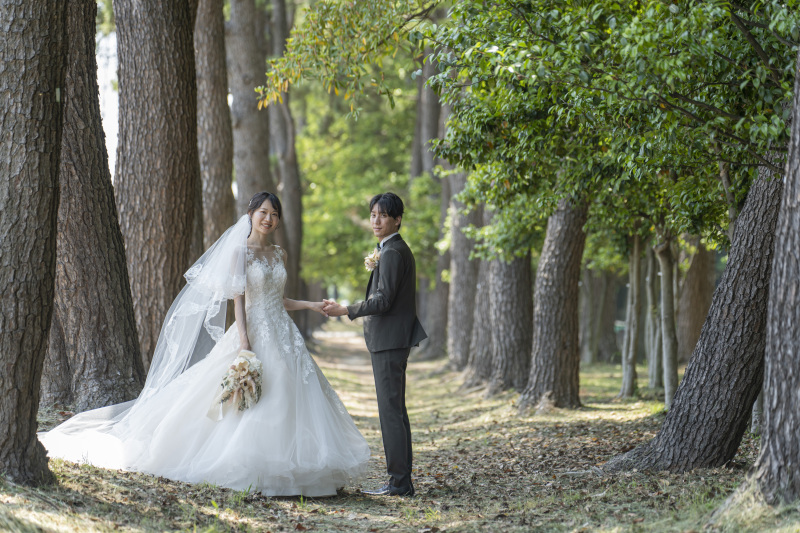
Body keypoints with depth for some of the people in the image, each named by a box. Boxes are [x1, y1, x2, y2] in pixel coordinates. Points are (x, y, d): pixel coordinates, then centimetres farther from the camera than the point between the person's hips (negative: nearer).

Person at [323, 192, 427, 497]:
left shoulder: (393, 252, -14)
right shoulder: (395, 249, 19)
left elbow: (383, 300, -19)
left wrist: (345, 311, -15)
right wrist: (373, 267, 12)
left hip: (389, 340, -11)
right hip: (393, 340, 11)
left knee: (391, 410, -9)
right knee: (395, 410, 12)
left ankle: (398, 483, -8)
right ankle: (402, 480, 16)